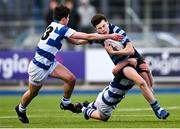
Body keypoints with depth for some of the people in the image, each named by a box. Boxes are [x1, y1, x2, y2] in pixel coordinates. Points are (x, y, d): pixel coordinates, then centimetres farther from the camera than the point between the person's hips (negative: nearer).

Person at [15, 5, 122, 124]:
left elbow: (76, 42, 11)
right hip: (39, 67, -8)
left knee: (71, 79, -2)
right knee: (33, 93, 12)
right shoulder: (61, 29, -25)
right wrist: (110, 36, -19)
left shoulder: (54, 26, 2)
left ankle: (65, 103, 18)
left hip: (50, 63, 8)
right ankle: (21, 109, 38)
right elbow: (88, 37, -23)